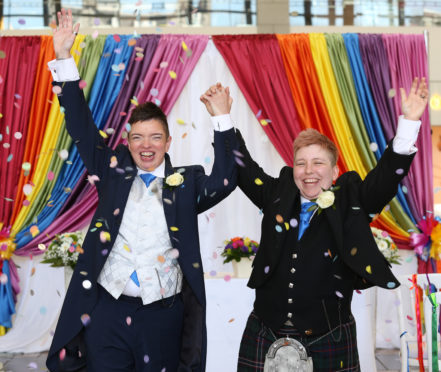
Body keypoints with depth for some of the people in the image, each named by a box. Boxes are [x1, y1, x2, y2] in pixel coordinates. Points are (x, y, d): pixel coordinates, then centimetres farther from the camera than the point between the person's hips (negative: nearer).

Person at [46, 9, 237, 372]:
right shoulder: (114, 171, 7)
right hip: (106, 310, 1)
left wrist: (222, 121, -15)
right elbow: (82, 129, 4)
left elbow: (224, 181, -11)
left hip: (164, 315, 0)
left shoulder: (187, 182, 4)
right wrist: (64, 59, -2)